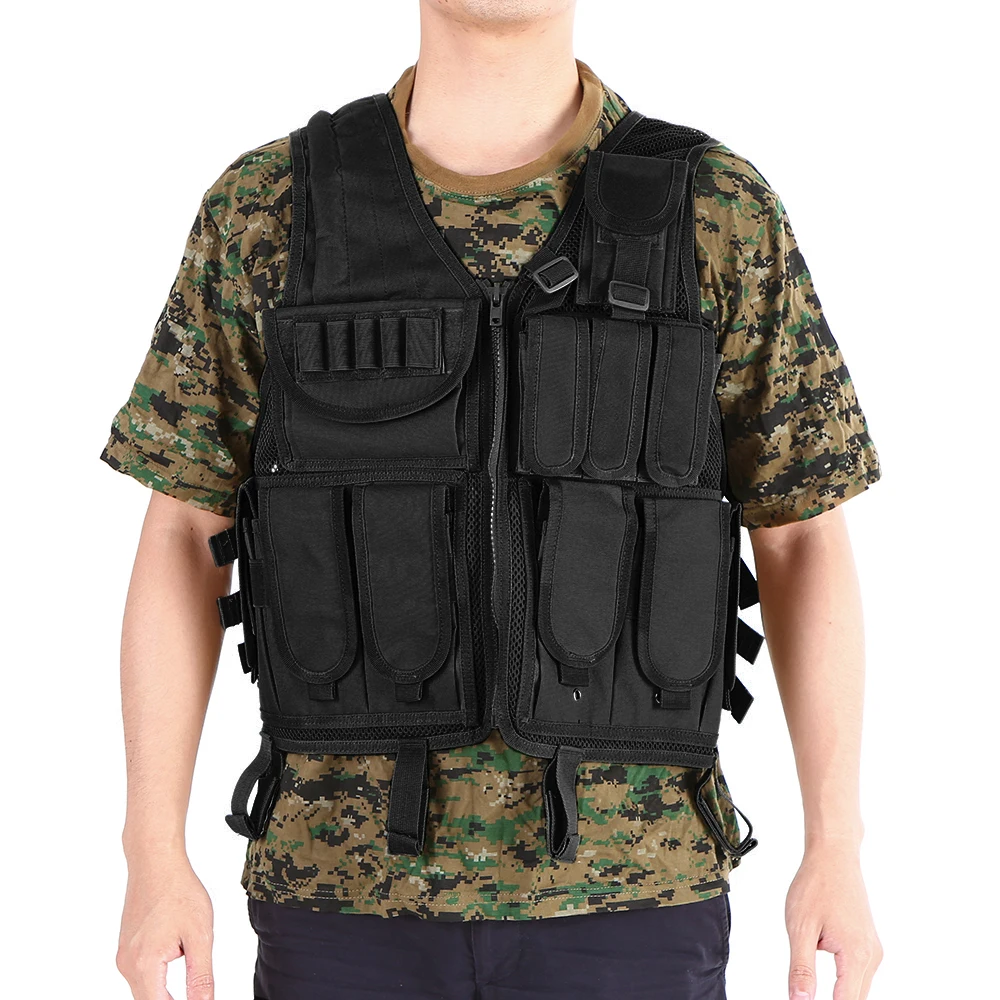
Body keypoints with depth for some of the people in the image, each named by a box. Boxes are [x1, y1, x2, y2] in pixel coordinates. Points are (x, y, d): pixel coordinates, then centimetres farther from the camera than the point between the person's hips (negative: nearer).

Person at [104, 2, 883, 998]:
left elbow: (802, 539, 3)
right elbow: (184, 537, 2)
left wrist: (837, 848, -4)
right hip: (346, 880, 1)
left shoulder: (725, 214, -2)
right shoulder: (262, 208, -1)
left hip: (631, 884, 0)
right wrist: (153, 857, -3)